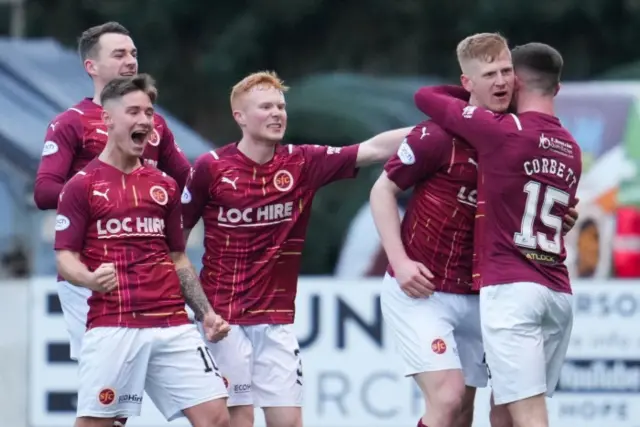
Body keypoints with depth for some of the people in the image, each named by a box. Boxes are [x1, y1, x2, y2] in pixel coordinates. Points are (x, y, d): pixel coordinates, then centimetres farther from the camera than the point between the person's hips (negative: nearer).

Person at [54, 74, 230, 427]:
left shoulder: (164, 186, 17)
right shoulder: (82, 186, 2)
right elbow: (65, 257, -2)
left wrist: (206, 312, 12)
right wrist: (90, 278, -23)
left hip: (172, 325, 4)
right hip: (111, 326, -4)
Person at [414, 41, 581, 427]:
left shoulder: (503, 131, -6)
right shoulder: (572, 150, 15)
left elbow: (425, 97, 4)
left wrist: (469, 90, 21)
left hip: (510, 289, -7)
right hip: (559, 293, 7)